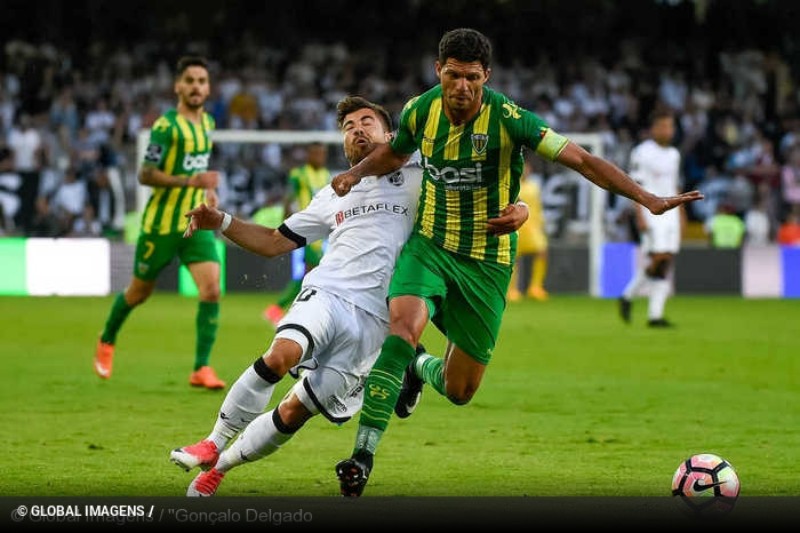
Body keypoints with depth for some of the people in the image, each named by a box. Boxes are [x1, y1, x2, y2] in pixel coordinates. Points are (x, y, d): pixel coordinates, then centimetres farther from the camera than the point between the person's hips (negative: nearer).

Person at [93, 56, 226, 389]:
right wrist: (190, 181, -29)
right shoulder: (166, 126, -16)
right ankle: (107, 341, 41)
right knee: (140, 291, 12)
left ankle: (201, 368, -11)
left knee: (211, 290, -14)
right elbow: (146, 175, -20)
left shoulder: (207, 123, 7)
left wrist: (207, 189, 9)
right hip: (161, 223, -5)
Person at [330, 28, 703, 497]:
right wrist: (356, 173, -2)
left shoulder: (508, 120, -19)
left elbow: (581, 160, -20)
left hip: (486, 262, -1)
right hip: (430, 245, 1)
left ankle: (420, 369, 42)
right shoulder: (421, 110, -6)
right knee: (403, 329, -28)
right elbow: (395, 152, 18)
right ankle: (363, 454, -20)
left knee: (459, 391, 3)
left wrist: (650, 200, -27)